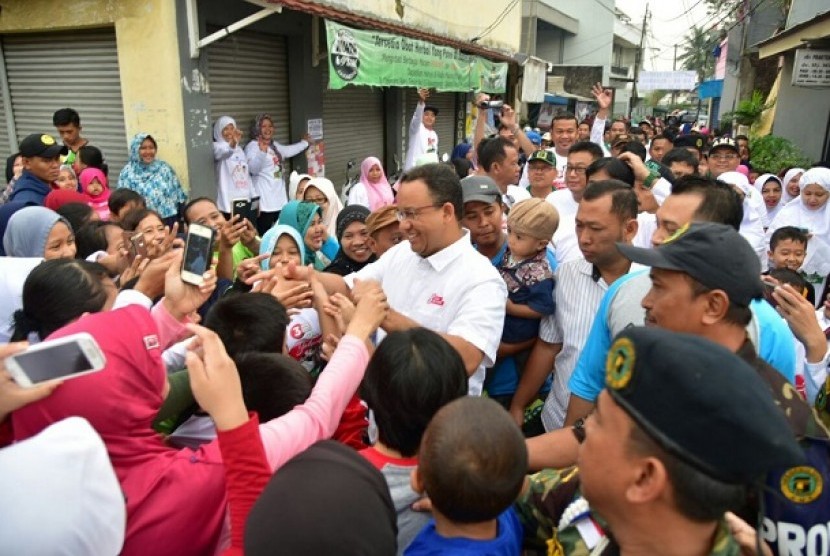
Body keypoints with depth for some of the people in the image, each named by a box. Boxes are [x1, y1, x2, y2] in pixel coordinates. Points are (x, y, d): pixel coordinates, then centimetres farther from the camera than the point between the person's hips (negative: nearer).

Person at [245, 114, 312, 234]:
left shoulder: (274, 145, 19)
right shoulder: (253, 146, -7)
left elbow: (288, 151, 40)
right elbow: (253, 169, -23)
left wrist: (305, 142, 51)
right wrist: (262, 151, -38)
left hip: (280, 199, 9)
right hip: (264, 201, -9)